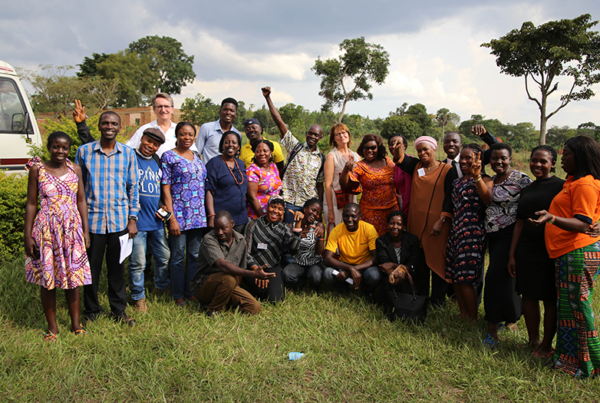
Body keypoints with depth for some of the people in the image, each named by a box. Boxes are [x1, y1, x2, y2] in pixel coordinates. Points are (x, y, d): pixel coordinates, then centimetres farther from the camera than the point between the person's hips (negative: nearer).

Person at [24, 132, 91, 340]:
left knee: (73, 278, 8)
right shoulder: (37, 169, -2)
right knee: (47, 279, 6)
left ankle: (76, 323, 22)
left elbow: (81, 201, 7)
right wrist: (28, 235, -3)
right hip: (47, 231, -1)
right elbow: (31, 204, -1)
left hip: (72, 229, 2)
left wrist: (86, 230, 3)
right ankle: (52, 327, 21)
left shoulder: (75, 170, 4)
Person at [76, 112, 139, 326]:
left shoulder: (128, 153, 5)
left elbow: (133, 187, 7)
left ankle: (119, 310, 24)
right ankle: (91, 310, 26)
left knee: (117, 267, 10)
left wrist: (133, 219, 2)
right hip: (91, 219, 0)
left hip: (119, 220, 1)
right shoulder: (84, 151, 2)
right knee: (91, 267, 8)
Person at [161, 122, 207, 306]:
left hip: (198, 214, 5)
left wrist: (209, 213, 11)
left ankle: (191, 291, 23)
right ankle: (178, 295, 16)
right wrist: (172, 218, -13)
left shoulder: (197, 157, 13)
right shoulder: (168, 157, -3)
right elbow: (165, 188, -7)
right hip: (179, 214, -5)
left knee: (195, 255, 11)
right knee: (178, 256, 3)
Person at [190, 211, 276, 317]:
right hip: (203, 287, -6)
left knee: (254, 307, -14)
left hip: (228, 285, 6)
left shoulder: (241, 240, 2)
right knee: (229, 278, -37)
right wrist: (253, 274, -40)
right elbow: (222, 265, -32)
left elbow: (241, 268, 12)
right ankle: (213, 311, -11)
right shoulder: (209, 239, -19)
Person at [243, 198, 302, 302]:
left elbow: (294, 248, -15)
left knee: (275, 299, -19)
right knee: (262, 288, -31)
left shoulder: (284, 229, 5)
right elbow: (246, 251, -5)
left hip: (273, 268, 2)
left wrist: (298, 224, -20)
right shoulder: (253, 225, -1)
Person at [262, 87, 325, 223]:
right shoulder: (295, 146, 3)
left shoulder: (321, 159, 10)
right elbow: (279, 121, -4)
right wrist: (268, 97, -9)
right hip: (289, 201, -2)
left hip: (310, 204, 2)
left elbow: (319, 184, 13)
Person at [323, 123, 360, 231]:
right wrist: (330, 210, -14)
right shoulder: (332, 156, -4)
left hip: (351, 201, 5)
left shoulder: (356, 156, 11)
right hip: (335, 203, -5)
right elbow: (328, 185, -9)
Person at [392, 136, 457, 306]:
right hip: (416, 222, 4)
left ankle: (438, 298, 15)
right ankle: (420, 296, 22)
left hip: (437, 224, -4)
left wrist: (441, 221, -14)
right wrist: (398, 146, -25)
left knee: (437, 259, 2)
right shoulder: (416, 166, 11)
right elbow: (400, 159, -3)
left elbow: (450, 198, -7)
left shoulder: (447, 170, -3)